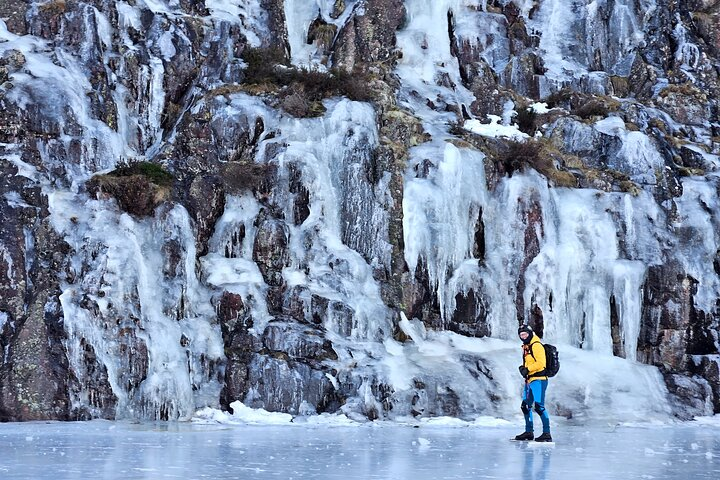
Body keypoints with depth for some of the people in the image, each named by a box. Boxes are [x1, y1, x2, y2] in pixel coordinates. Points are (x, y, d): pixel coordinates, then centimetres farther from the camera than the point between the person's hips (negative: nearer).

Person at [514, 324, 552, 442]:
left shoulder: (536, 346, -11)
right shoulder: (526, 347, 18)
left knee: (539, 407, -14)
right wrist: (522, 368, 4)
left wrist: (527, 369, -17)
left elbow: (541, 363, -20)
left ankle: (547, 433, -12)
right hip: (529, 380, 10)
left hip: (538, 380, -10)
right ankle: (529, 432, 26)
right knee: (525, 406, 15)